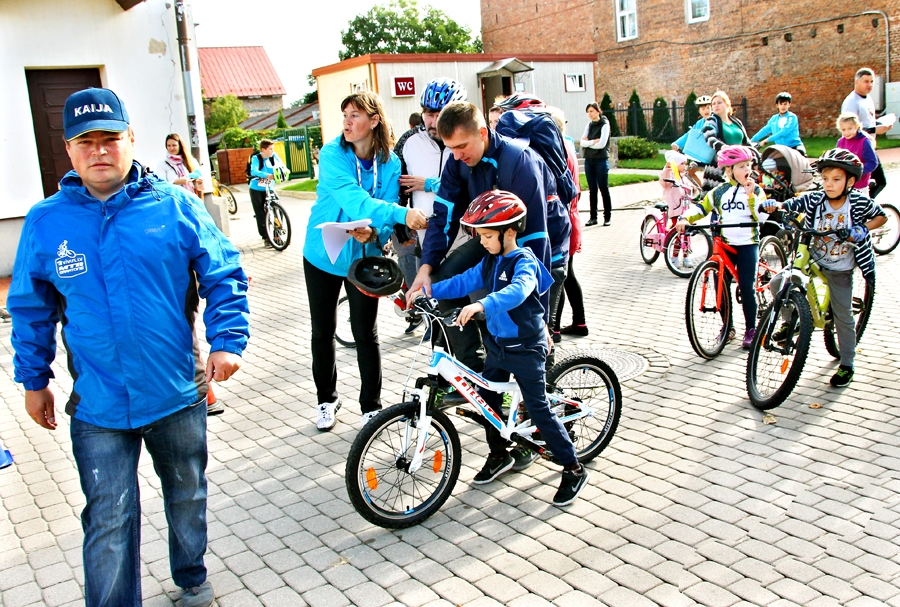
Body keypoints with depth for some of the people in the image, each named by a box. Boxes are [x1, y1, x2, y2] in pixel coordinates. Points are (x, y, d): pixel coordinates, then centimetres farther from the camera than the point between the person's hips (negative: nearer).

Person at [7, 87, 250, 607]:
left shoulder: (176, 206, -5)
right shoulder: (45, 223, -1)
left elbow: (224, 276, -1)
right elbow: (31, 309, 9)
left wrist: (228, 340, -12)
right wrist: (34, 379, 12)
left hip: (179, 392, 1)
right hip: (97, 406, 0)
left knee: (187, 496, 21)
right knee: (109, 525, 4)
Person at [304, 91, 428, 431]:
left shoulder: (390, 164, -8)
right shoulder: (333, 153, -15)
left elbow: (385, 213, -9)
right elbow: (351, 196, -32)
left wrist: (373, 232, -33)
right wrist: (401, 214, -46)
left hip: (363, 256, 0)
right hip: (322, 254, 0)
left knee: (365, 333, 2)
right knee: (322, 331, 10)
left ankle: (371, 406, 18)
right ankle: (327, 400, 30)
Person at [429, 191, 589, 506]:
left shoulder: (524, 262, -20)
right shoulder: (490, 261, 6)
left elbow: (518, 291, -40)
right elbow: (464, 281, 8)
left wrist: (481, 305, -55)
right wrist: (430, 289, -6)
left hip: (525, 349, -8)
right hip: (497, 345, 8)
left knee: (538, 409, -4)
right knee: (487, 401, 15)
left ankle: (573, 469, 9)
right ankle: (499, 455, 35)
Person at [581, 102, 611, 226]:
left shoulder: (604, 125, -5)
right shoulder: (589, 125, 13)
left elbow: (602, 144, -16)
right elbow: (583, 142, 2)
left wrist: (588, 143, -5)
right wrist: (593, 142, -12)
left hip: (601, 160, -6)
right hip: (589, 160, 6)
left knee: (604, 189, -1)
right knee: (592, 190, 8)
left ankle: (607, 216, 5)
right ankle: (593, 217, 12)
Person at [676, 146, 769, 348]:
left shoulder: (755, 190, 1)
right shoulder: (720, 191, 6)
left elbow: (762, 216, -10)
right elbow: (701, 207, 7)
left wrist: (751, 196, -19)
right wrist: (685, 219, -10)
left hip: (748, 243, -2)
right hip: (724, 243, 2)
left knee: (747, 287, -6)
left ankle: (750, 329, 8)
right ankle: (728, 326, 18)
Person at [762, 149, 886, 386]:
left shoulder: (860, 201, -15)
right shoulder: (814, 199, -12)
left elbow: (882, 216, 0)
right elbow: (791, 204, -19)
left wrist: (863, 229, -18)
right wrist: (775, 206, -41)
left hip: (840, 270, -2)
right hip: (811, 260, 2)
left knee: (843, 317, 5)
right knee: (777, 284, -14)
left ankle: (846, 365, 22)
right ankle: (790, 321, 13)